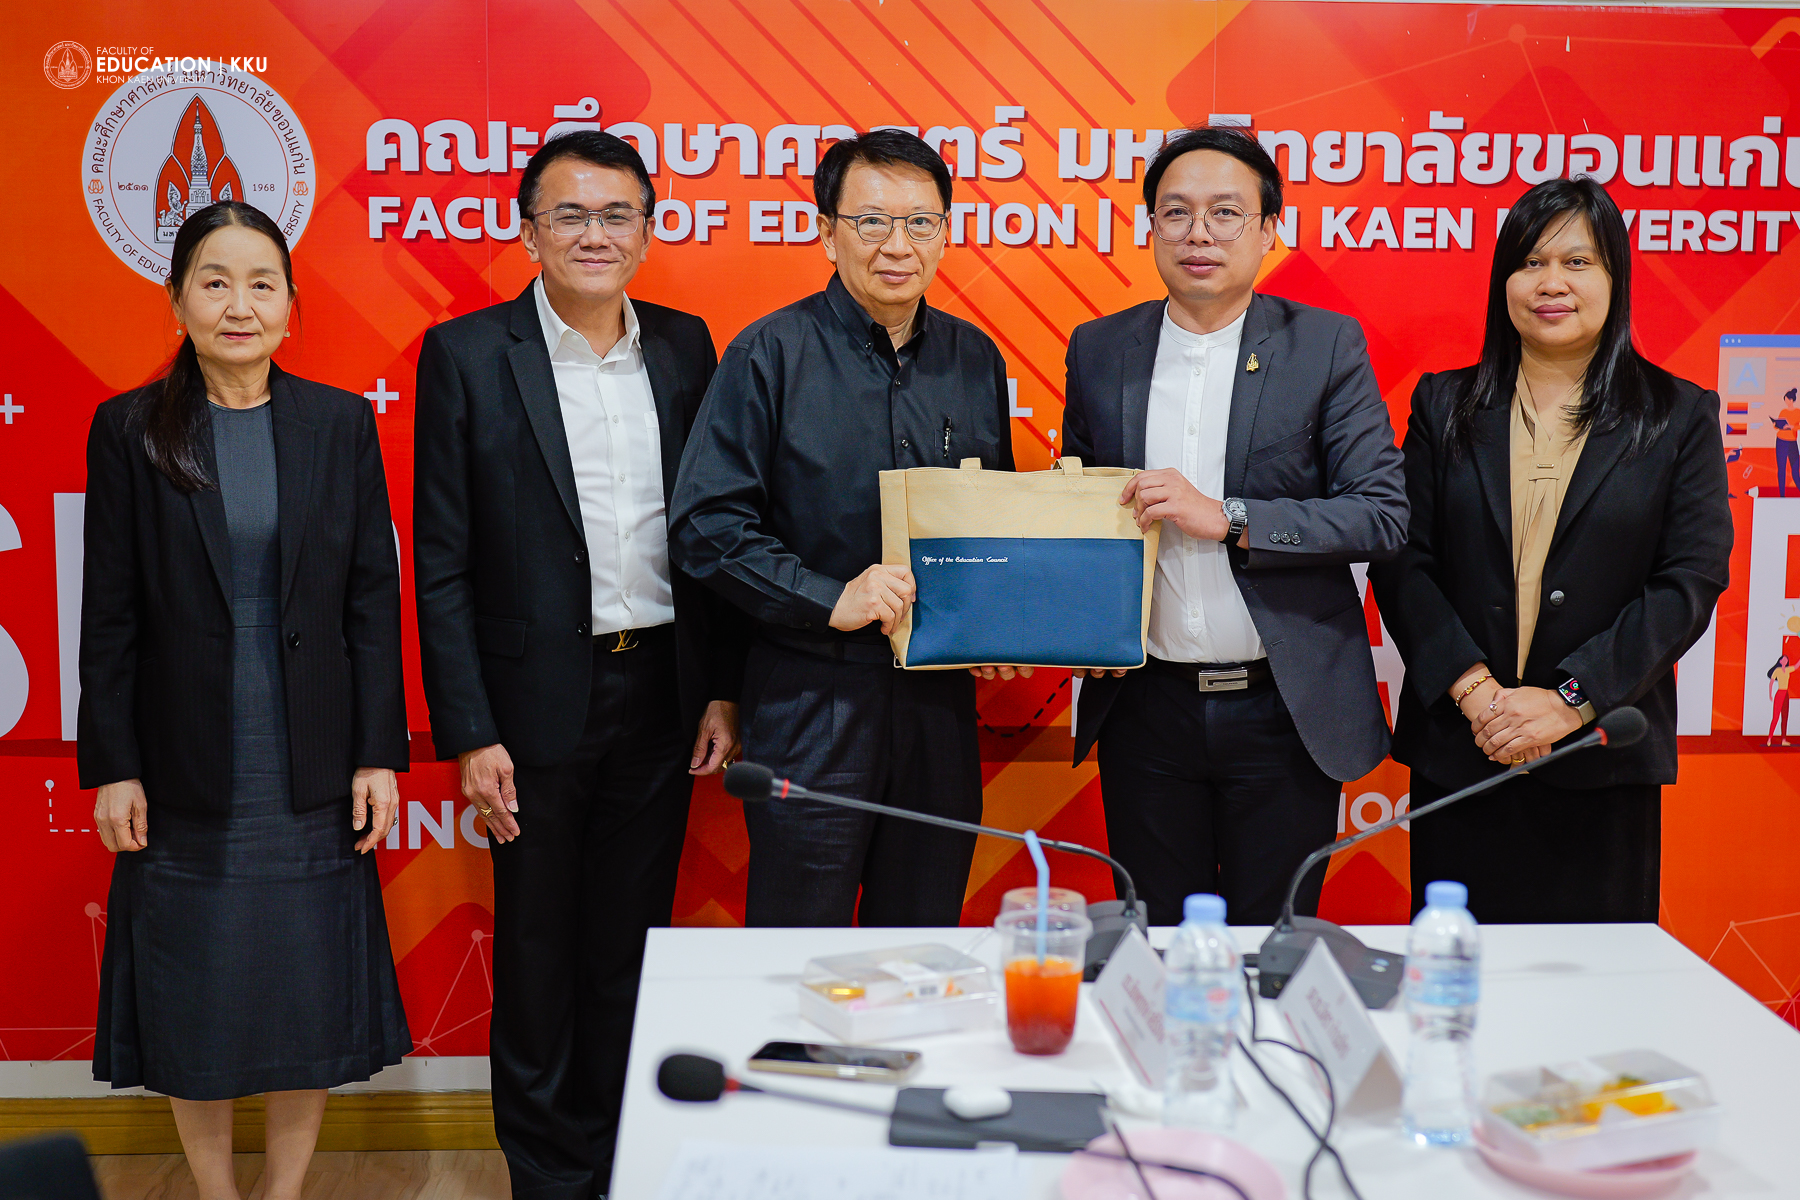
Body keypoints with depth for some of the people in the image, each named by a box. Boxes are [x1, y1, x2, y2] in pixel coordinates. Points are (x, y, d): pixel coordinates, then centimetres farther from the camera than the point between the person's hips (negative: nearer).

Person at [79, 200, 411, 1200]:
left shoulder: (341, 423, 2)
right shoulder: (129, 430, -1)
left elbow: (373, 597, 1)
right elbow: (110, 614, 0)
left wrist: (379, 753, -3)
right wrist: (112, 768, -4)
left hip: (310, 766, 1)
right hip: (184, 768, -1)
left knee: (309, 994, 7)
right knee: (191, 998, 7)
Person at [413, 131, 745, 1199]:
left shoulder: (685, 347, 6)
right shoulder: (467, 356, -5)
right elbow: (442, 565, -6)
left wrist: (722, 688, 5)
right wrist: (470, 734, -11)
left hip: (662, 695, 3)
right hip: (539, 700, -3)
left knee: (632, 943, 14)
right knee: (538, 952, 10)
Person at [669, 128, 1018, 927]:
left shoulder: (975, 360, 10)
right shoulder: (771, 354, -5)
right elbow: (706, 526, -8)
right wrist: (829, 599, -18)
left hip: (939, 702, 4)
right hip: (810, 703, -4)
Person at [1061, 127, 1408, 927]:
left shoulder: (1327, 346, -2)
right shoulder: (1098, 350, 6)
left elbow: (1383, 515, -7)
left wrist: (1229, 520, -18)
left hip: (1284, 709, -2)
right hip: (1147, 705, 2)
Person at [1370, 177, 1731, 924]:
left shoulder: (1680, 416, 5)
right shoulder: (1445, 406, 9)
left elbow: (1692, 581, -2)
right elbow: (1401, 562, 2)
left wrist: (1572, 699, -13)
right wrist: (1472, 688, -12)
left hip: (1604, 755, -1)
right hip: (1458, 752, 1)